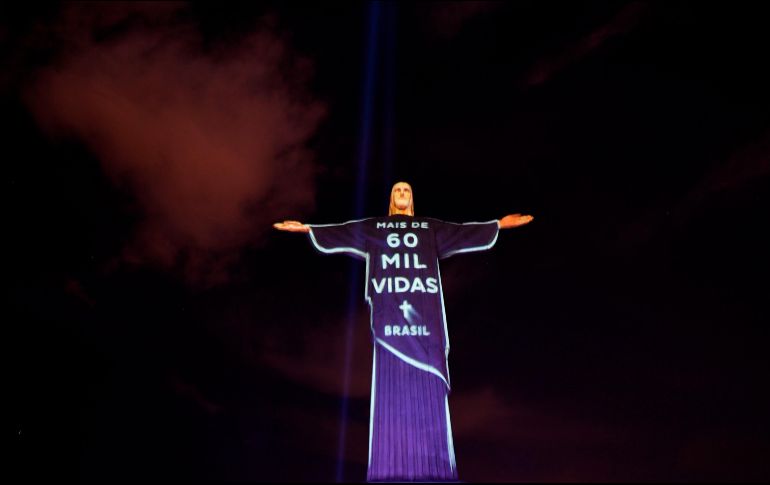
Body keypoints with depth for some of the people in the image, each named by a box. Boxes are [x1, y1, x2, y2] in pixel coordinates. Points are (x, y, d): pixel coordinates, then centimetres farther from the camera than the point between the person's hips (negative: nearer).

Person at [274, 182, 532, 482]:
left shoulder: (430, 227, 22)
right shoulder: (374, 227, 21)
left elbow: (464, 231, 19)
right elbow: (341, 231, 17)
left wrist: (500, 224, 13)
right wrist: (307, 228, 10)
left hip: (423, 309, 1)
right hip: (389, 308, 0)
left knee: (426, 383, -7)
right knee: (392, 381, -9)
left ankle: (431, 466, -6)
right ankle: (392, 467, -10)